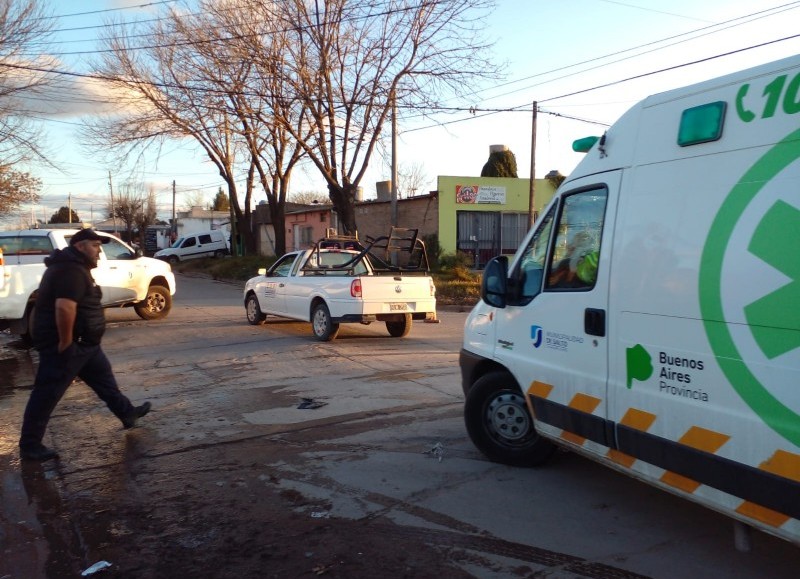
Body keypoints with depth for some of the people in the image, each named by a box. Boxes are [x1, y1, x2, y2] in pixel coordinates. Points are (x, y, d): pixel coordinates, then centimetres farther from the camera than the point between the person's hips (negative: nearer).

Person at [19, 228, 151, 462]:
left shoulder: (75, 267, 13)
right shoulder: (71, 270, -21)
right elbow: (64, 307, -34)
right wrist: (65, 341, -27)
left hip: (82, 342, 11)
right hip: (65, 344, -11)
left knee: (103, 376, 21)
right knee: (47, 394, -1)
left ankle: (127, 413, 35)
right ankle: (29, 446, 9)